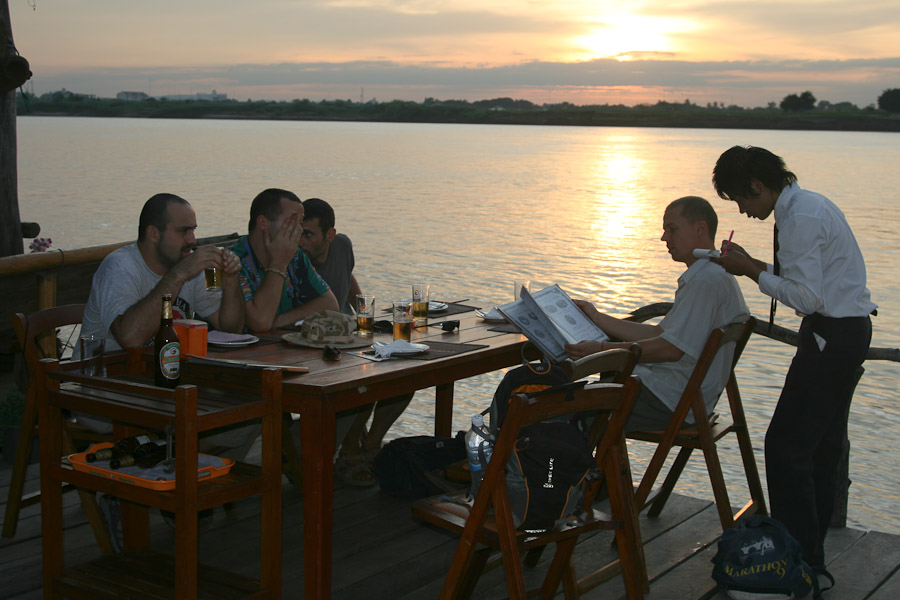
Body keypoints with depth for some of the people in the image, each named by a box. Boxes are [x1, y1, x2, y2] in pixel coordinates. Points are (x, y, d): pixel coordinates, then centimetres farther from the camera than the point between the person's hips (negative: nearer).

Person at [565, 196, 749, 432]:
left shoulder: (708, 281, -17)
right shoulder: (703, 277, 19)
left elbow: (672, 349, -23)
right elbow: (659, 334, 21)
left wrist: (602, 349, -17)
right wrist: (597, 318, 20)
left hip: (672, 402, -11)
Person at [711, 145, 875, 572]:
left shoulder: (800, 219, -18)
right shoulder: (810, 205, 14)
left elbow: (806, 297, -22)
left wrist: (752, 271, -12)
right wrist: (752, 266, 10)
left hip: (831, 336, -11)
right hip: (850, 329, 11)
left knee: (787, 446, -8)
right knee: (824, 444, 15)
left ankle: (799, 556, -3)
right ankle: (812, 552, 24)